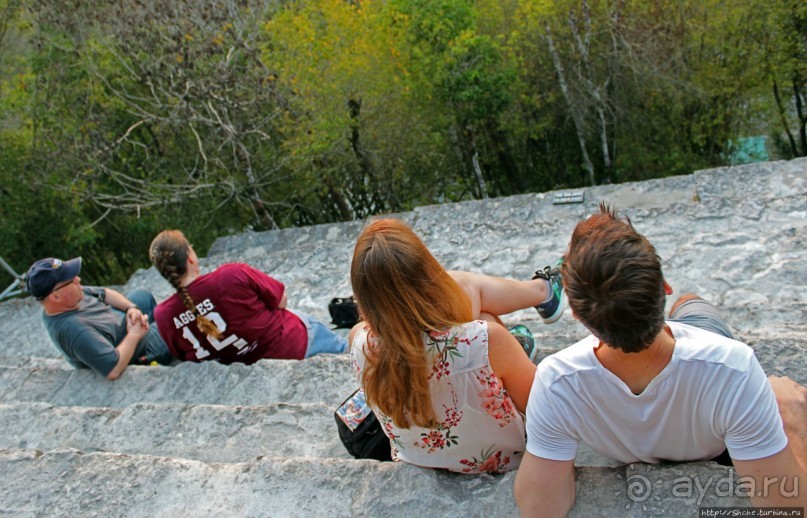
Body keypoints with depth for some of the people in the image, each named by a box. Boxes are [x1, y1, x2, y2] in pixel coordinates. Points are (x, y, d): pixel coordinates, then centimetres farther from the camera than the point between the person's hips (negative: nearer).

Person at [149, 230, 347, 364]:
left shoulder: (163, 315, -21)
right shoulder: (233, 275, -34)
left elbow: (186, 355, -2)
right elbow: (281, 300, -17)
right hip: (292, 344, -5)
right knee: (343, 348, 28)